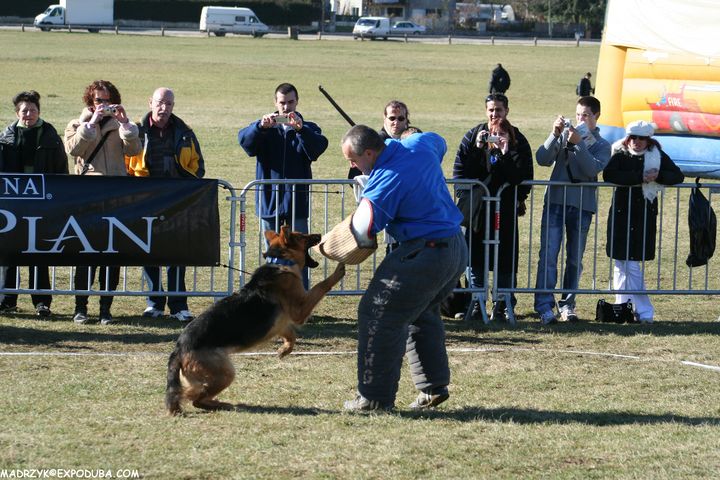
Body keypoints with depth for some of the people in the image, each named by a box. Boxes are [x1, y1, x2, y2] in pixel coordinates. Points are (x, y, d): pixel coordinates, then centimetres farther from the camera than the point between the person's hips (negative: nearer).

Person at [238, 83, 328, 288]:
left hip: (297, 202, -1)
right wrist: (261, 126, -33)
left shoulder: (308, 130, 6)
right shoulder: (264, 130, 8)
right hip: (269, 201, 1)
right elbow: (244, 139, -13)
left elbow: (319, 146, -16)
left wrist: (300, 130, -34)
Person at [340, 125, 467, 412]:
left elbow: (363, 231, -26)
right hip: (457, 248, 10)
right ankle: (434, 386, 27)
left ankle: (375, 397, -1)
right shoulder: (420, 144, 3)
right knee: (421, 314, 26)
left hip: (424, 254, -10)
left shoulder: (386, 181, -22)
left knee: (378, 315, -3)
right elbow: (439, 144, 29)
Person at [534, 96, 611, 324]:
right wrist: (555, 136, -16)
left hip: (582, 205, 1)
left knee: (575, 258, 7)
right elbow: (543, 159, -5)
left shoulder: (601, 145, 7)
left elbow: (593, 169, -12)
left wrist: (578, 143, -20)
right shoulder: (564, 135, 7)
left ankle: (567, 304, 17)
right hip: (555, 201, -1)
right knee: (548, 254, -8)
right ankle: (544, 306, -8)